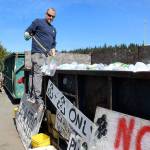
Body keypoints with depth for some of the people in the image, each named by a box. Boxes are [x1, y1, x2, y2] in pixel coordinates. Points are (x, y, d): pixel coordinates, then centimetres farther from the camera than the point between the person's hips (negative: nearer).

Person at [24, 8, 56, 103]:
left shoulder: (53, 29, 24)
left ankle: (33, 96, 13)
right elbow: (27, 32, 2)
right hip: (37, 53, -7)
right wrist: (27, 35, -17)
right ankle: (37, 97, -16)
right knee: (38, 73, -15)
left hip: (45, 54, 7)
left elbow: (53, 43, 29)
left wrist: (53, 50, 15)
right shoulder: (38, 22, 4)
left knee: (36, 74, 9)